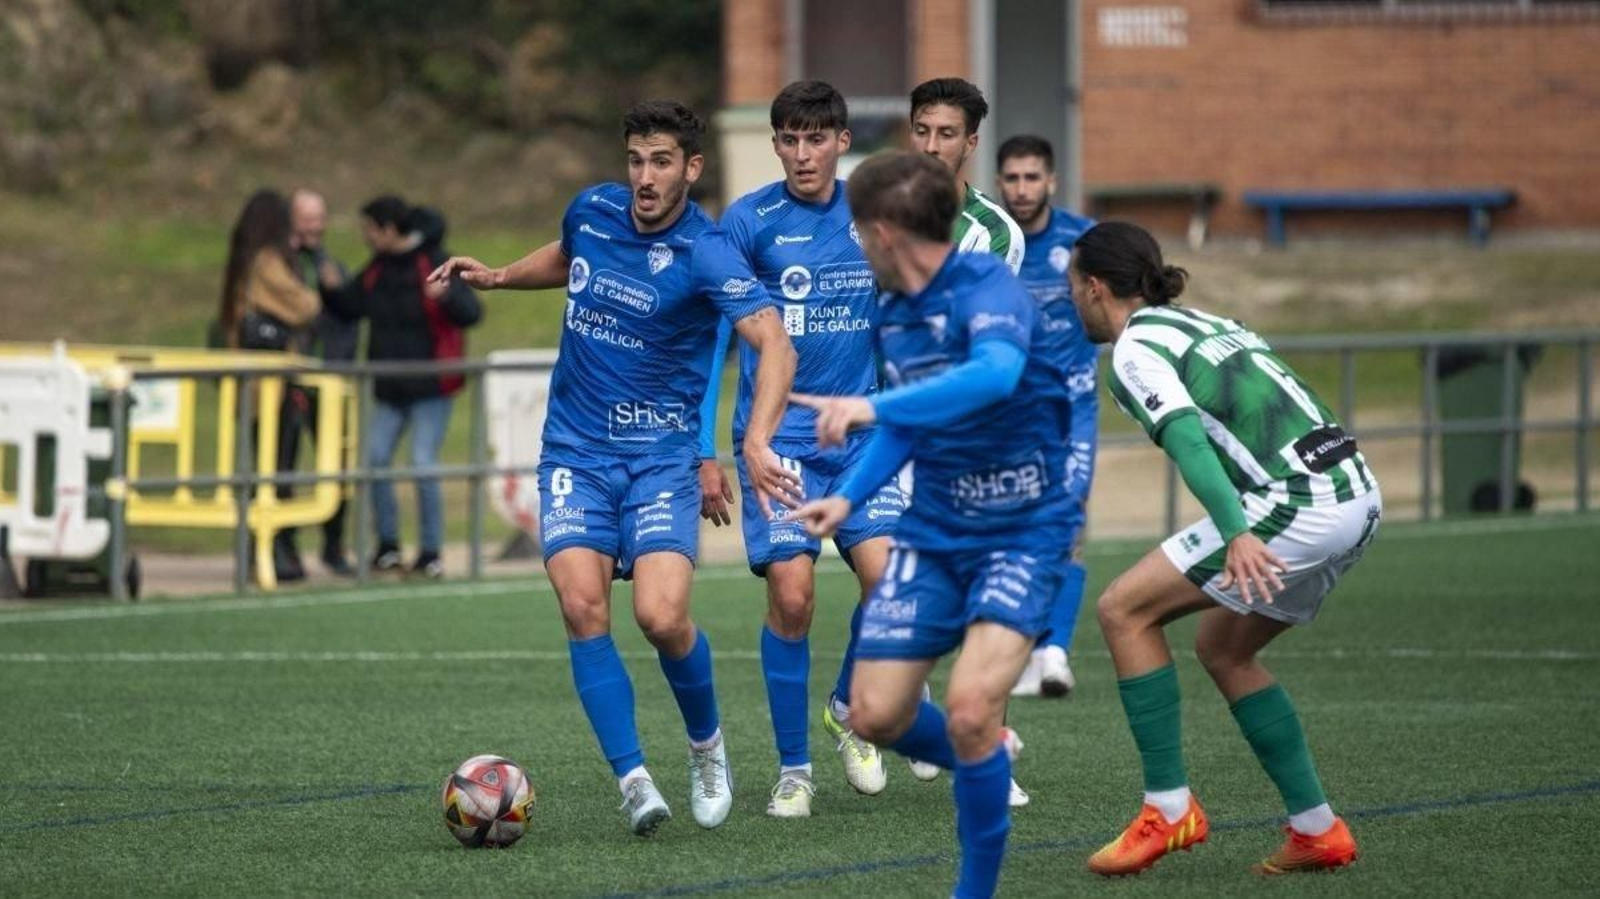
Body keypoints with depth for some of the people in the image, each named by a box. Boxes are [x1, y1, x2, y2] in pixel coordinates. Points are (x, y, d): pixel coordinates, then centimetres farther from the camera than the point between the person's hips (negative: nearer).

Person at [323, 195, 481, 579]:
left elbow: (471, 313, -20)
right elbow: (349, 309, 16)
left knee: (423, 464, -9)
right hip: (390, 386, 7)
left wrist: (447, 296, -40)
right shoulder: (378, 268, 7)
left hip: (430, 386, -7)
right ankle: (387, 545, 13)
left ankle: (431, 552, 2)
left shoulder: (434, 263, -14)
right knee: (375, 458, 0)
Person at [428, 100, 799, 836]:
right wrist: (498, 276, 12)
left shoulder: (704, 255, -16)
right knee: (582, 607, -16)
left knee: (661, 616, -18)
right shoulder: (591, 211, 2)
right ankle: (633, 780, -10)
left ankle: (707, 746, 13)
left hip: (662, 454, -4)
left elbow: (774, 344, -29)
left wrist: (756, 443, -43)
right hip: (576, 450, 4)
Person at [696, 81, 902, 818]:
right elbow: (711, 338, 1)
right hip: (776, 439, -2)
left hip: (862, 433, 2)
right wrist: (703, 452, -2)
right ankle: (793, 768, 3)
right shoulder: (749, 221, -3)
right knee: (791, 593, -12)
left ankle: (849, 708, 13)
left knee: (886, 574, -15)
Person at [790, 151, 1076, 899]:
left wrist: (874, 407, -51)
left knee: (971, 709, -23)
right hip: (934, 531, 7)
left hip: (1021, 531, -7)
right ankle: (984, 764, 33)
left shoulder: (988, 290, -20)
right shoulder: (890, 311, 5)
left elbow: (995, 374, -42)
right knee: (875, 716, 2)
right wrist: (851, 497, 8)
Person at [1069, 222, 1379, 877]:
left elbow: (1188, 439, -19)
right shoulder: (1208, 324, 24)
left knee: (1126, 610, 0)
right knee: (1221, 647, 21)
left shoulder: (1134, 350, -3)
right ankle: (1318, 830, 18)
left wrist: (1237, 534, -32)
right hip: (1357, 493, 9)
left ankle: (1168, 809, -1)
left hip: (1298, 503, -9)